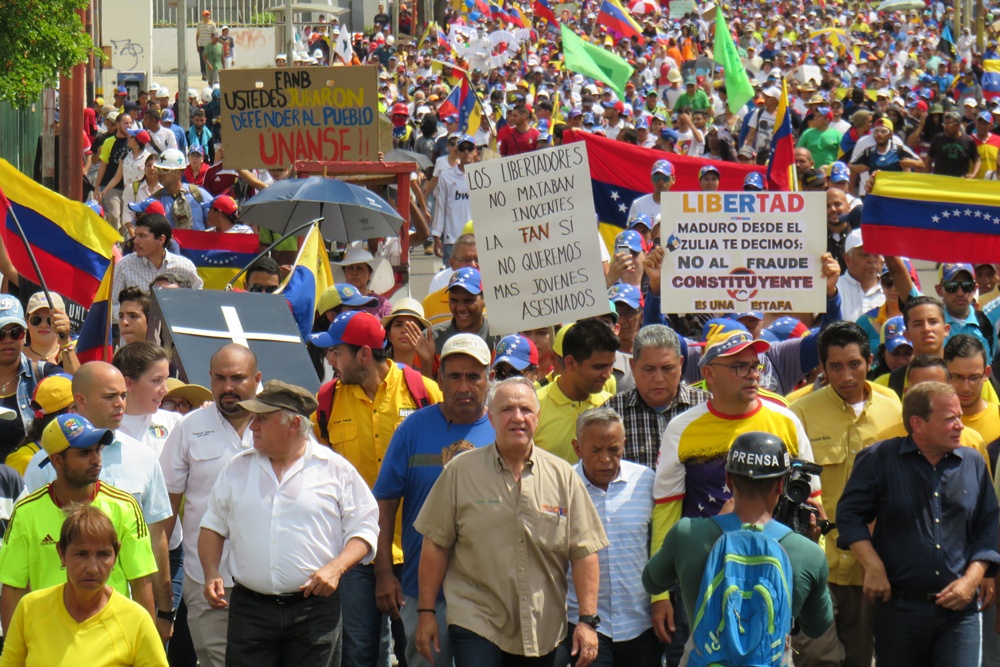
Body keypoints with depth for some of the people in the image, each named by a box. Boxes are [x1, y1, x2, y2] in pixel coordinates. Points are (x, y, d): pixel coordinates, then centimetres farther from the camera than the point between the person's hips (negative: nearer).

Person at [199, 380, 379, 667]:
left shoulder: (336, 469, 1)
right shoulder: (237, 469, 12)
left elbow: (364, 530, 2)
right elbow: (213, 526, 19)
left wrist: (336, 568, -14)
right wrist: (211, 573, 2)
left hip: (314, 610, -2)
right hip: (250, 610, 2)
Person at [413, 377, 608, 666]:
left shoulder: (563, 476, 4)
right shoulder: (461, 471, 0)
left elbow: (585, 552, 3)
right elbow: (435, 544, 2)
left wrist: (587, 620, -3)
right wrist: (427, 612, -1)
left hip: (542, 630, 2)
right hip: (476, 621, -2)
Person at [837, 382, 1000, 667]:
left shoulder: (973, 464, 10)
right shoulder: (880, 459, 1)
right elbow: (850, 515, 1)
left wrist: (971, 580, -1)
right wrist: (873, 568, -9)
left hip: (959, 611, 1)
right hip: (898, 608, -1)